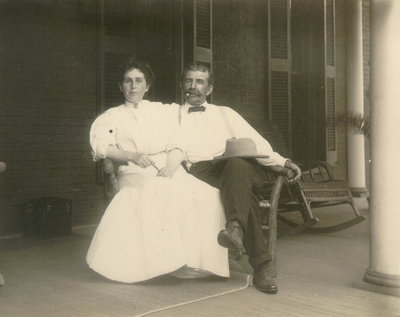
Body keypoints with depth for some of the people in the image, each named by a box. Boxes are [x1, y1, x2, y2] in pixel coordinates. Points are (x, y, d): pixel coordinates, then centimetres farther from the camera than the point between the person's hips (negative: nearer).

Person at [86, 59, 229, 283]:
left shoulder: (162, 111, 24)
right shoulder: (112, 117, 20)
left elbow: (177, 146, 12)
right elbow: (102, 147, 0)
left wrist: (170, 168, -10)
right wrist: (133, 156, -17)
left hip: (170, 170, 3)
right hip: (137, 174, -2)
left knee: (208, 196, -26)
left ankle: (199, 260, -18)